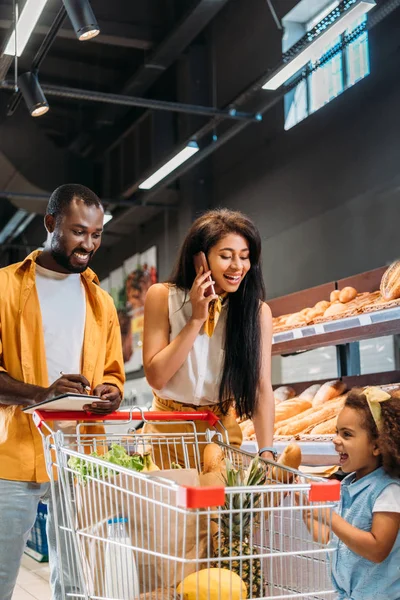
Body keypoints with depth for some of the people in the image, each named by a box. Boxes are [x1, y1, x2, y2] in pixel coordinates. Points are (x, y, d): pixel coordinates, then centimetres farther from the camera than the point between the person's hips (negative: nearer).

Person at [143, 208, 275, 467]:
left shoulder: (257, 311, -11)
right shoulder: (162, 296, -11)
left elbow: (262, 387, -16)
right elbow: (156, 377, -14)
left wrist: (267, 452, -28)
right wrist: (196, 320, -20)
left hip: (223, 429, 1)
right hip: (167, 429, 0)